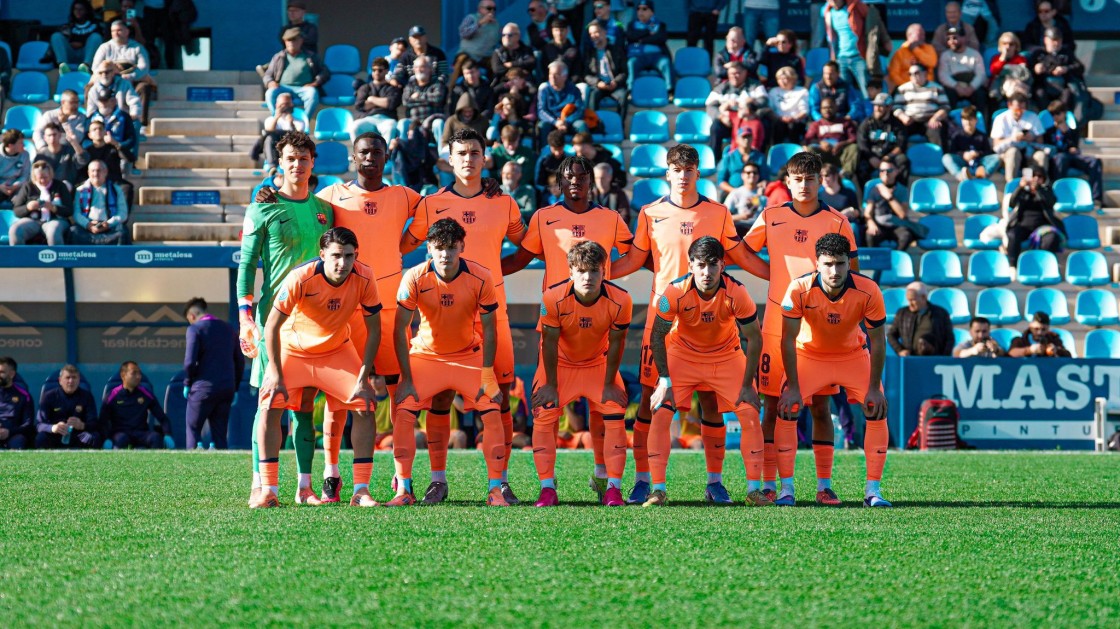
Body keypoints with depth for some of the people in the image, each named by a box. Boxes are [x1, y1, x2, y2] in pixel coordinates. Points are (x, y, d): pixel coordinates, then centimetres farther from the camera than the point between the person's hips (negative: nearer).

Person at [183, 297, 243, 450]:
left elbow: (190, 360, -13)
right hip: (227, 388, 5)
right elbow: (240, 361, 14)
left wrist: (187, 384, 1)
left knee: (193, 428, 5)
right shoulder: (229, 329, 13)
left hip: (203, 388, -5)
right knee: (220, 433, 9)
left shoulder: (194, 329, -5)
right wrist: (235, 388, 20)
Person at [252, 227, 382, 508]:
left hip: (337, 350, 2)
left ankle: (361, 491, -5)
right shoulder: (300, 278, -30)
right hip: (293, 348, -2)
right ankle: (268, 491, -10)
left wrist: (363, 379, -15)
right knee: (270, 406, -17)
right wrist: (276, 375, -22)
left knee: (365, 406, -12)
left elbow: (373, 331, -11)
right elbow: (272, 326, -21)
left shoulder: (364, 278, -22)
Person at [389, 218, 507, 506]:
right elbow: (400, 329, -13)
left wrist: (487, 379, -13)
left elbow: (488, 328, -10)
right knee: (403, 410, -16)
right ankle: (403, 490, -9)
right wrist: (406, 378, -15)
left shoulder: (480, 278, -19)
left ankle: (495, 489, -6)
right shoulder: (415, 278, -20)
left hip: (469, 355, 0)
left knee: (492, 411, -14)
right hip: (425, 354, 0)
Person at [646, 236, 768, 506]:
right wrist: (665, 380, -16)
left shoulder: (737, 294, -26)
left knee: (750, 413, -12)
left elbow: (754, 339, -14)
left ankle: (754, 489, -3)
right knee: (661, 413, -16)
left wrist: (747, 385, -14)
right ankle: (658, 489, -10)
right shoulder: (675, 293, -27)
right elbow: (657, 336, -12)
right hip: (682, 353, 0)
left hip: (726, 356, 1)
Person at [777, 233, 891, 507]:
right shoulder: (799, 290, -28)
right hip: (809, 354, -1)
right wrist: (792, 387, -21)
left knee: (877, 410, -14)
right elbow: (788, 340, -19)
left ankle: (873, 490, -5)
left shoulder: (868, 291, -27)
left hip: (854, 355, 1)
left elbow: (877, 343, -16)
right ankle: (786, 489, -8)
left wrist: (874, 388, -16)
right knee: (788, 409, -18)